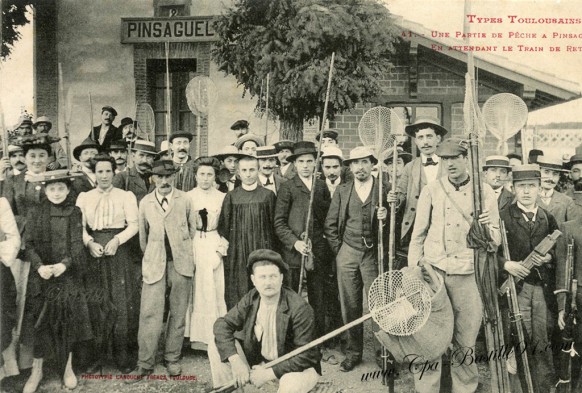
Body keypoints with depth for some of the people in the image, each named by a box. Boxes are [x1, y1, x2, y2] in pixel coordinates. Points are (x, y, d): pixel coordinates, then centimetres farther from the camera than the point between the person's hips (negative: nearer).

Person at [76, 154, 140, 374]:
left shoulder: (126, 196, 5)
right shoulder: (84, 197, 11)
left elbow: (133, 224, -2)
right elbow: (80, 226, 6)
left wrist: (117, 240, -16)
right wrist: (90, 243, -12)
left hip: (119, 253, -2)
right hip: (93, 253, 2)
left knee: (122, 303, -1)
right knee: (95, 304, 3)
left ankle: (123, 357, 9)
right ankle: (97, 355, 14)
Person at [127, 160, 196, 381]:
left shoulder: (185, 200, 0)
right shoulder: (145, 203, 5)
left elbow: (192, 229, 8)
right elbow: (143, 234, 14)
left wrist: (185, 253, 11)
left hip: (181, 263, 0)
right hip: (155, 263, 1)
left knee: (178, 313, 6)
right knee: (149, 314, -4)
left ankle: (172, 359, 19)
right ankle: (145, 364, 5)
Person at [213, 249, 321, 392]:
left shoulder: (299, 309, -24)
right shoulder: (250, 299, -8)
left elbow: (305, 356, -22)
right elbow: (222, 324, -7)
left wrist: (269, 373, -25)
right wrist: (235, 361, -22)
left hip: (298, 368, -5)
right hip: (259, 363, 6)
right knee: (218, 343, -9)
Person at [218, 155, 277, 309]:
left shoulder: (268, 195, 3)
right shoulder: (231, 196, 5)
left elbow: (274, 224, 6)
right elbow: (223, 226, 9)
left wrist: (272, 248, 2)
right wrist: (224, 246, 3)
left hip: (262, 250, 0)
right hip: (237, 252, 1)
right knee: (237, 292, 2)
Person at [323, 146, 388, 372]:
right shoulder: (342, 191, 8)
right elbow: (329, 225, 10)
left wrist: (385, 217, -16)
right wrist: (338, 249, 4)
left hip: (374, 254, -2)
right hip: (347, 254, 2)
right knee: (350, 305, 6)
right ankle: (354, 351, 19)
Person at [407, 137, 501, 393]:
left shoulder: (485, 192, 4)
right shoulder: (431, 190, 5)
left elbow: (496, 240, 7)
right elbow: (418, 235, 9)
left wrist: (487, 229, -15)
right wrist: (413, 272, 3)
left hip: (467, 275, 0)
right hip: (432, 272, 0)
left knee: (466, 343, 7)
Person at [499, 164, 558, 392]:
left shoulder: (548, 218, 11)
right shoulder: (502, 217, 1)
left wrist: (548, 258, -6)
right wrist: (506, 264, -17)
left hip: (544, 289, 3)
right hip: (515, 287, -3)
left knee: (543, 345, 4)